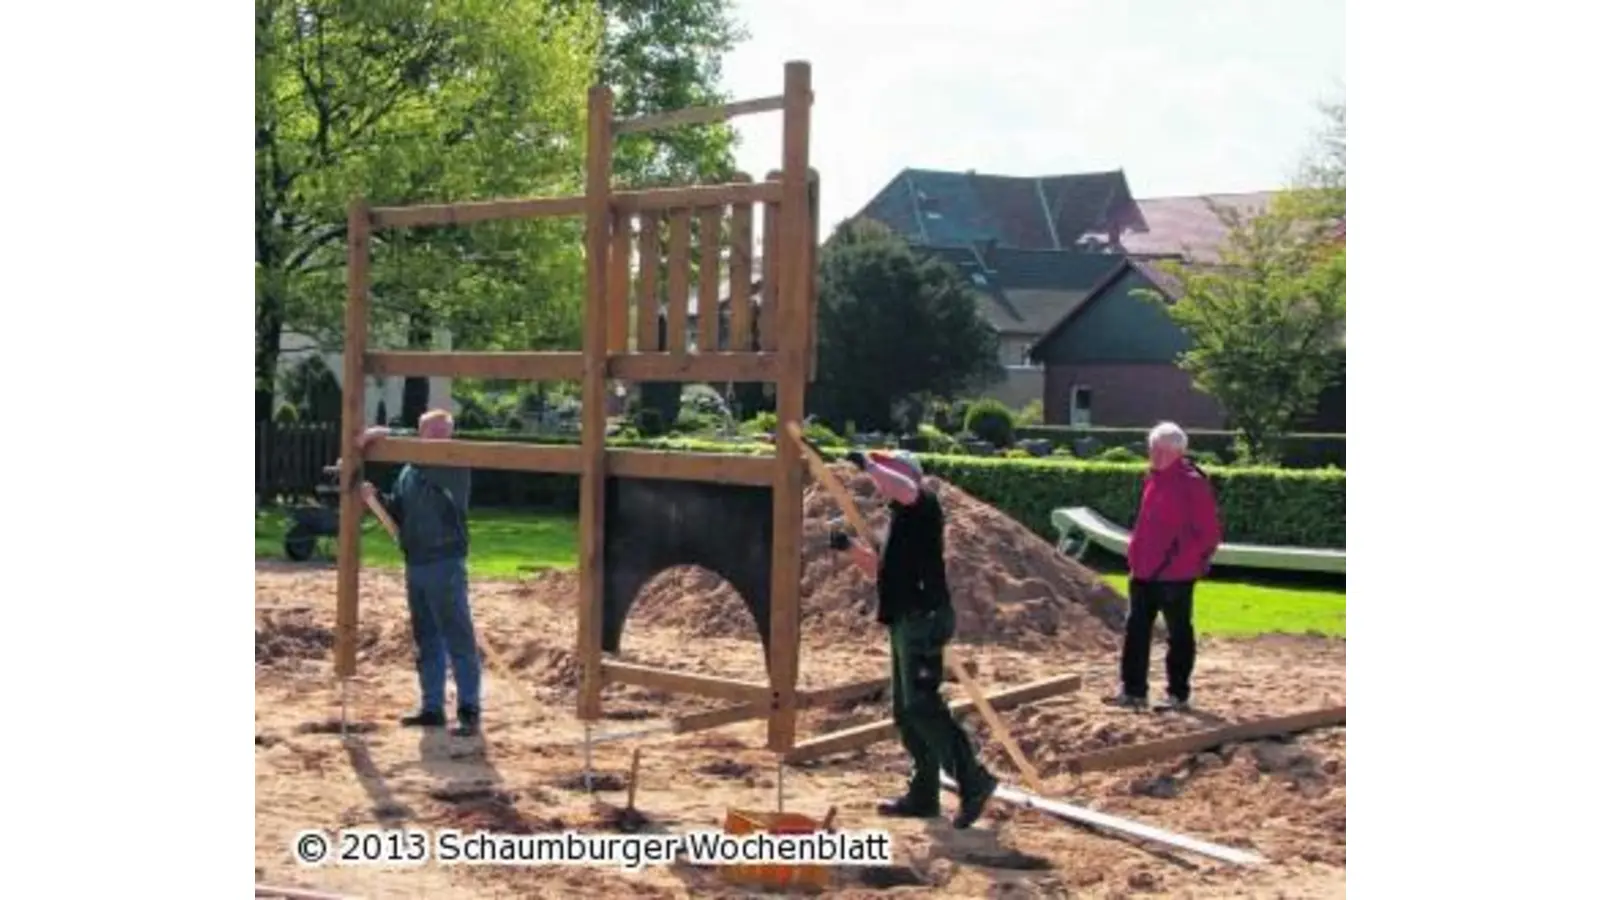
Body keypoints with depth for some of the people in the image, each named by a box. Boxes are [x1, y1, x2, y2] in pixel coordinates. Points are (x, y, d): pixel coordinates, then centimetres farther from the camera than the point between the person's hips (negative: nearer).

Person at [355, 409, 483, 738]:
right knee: (427, 640, 12)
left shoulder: (455, 467, -8)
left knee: (459, 639, -5)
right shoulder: (409, 471, 12)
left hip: (445, 563, -7)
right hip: (416, 563, 7)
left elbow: (428, 460, -29)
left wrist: (384, 435, -27)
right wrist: (377, 497, -2)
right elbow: (398, 512, 18)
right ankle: (432, 708, 19)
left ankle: (469, 710, -1)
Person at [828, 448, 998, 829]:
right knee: (906, 711, 12)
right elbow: (879, 569, 30)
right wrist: (850, 547, 17)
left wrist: (868, 464, -18)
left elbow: (904, 490, -31)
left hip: (924, 618, -10)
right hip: (906, 620, 10)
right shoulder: (902, 517, 23)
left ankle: (973, 781, -14)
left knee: (921, 705, -16)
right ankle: (924, 795, 17)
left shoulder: (923, 504, -6)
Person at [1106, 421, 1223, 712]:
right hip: (1145, 573, 8)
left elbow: (1209, 533, -14)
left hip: (1174, 576, -8)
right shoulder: (1153, 479, 11)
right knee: (1136, 630, 10)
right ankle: (1133, 690, 18)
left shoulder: (1193, 484, -14)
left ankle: (1178, 694, 12)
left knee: (1178, 635, 4)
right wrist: (1136, 558, 15)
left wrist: (1186, 562, -16)